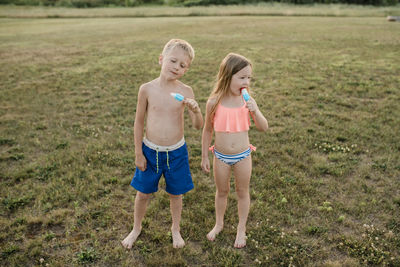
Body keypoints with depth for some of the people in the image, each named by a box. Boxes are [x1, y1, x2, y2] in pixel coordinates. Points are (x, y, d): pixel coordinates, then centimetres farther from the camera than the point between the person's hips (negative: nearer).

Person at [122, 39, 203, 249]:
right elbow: (139, 122, -2)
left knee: (176, 194, 17)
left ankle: (175, 228, 44)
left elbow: (198, 126, -10)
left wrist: (196, 110, -32)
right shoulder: (147, 89, -11)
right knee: (143, 193, 16)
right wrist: (138, 153, -1)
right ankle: (136, 227, 45)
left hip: (177, 152, 0)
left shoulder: (185, 91, -10)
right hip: (150, 151, 0)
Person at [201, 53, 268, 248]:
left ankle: (241, 229, 38)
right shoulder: (214, 103, -13)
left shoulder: (247, 101, -10)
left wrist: (255, 111, -25)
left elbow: (264, 128, -6)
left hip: (243, 156, 1)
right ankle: (219, 223, 44)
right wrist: (204, 157, 3)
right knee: (222, 191, 19)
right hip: (221, 156, 0)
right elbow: (208, 131, -1)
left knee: (242, 192, 16)